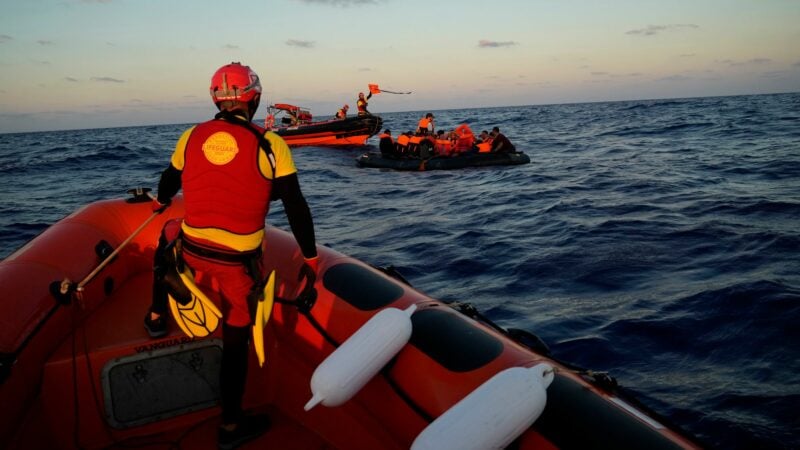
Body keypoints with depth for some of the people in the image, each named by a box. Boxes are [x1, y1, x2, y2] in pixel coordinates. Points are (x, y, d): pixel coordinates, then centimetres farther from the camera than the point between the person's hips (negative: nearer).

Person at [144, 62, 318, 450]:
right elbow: (297, 209, -10)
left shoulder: (191, 137, 0)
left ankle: (157, 317, 48)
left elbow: (169, 182, 19)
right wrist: (310, 258, 1)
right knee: (236, 341, 9)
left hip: (191, 251, 4)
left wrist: (160, 202, 42)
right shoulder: (270, 145, -10)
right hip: (239, 262, -3)